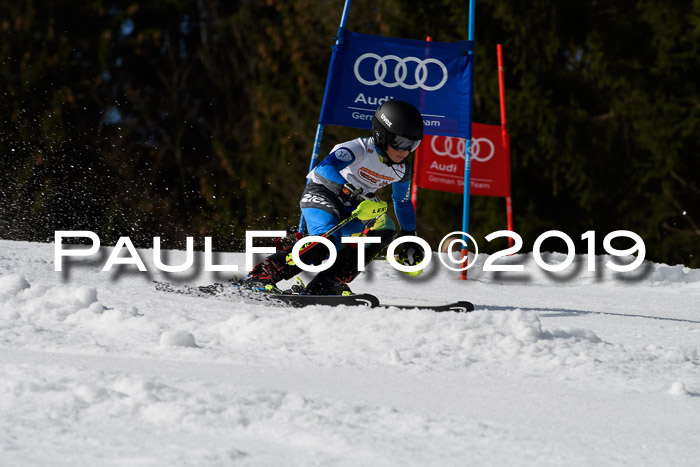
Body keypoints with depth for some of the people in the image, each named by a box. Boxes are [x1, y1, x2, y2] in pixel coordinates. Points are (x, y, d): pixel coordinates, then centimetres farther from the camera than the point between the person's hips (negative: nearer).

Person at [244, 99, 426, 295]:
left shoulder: (401, 169, -3)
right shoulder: (360, 149, -25)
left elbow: (403, 203, 17)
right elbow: (325, 168, -42)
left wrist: (409, 240, 17)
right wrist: (353, 194, -54)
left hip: (348, 212, 7)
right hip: (320, 195, -7)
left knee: (384, 228, -21)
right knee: (328, 242, -35)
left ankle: (324, 285, -25)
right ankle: (262, 274, -23)